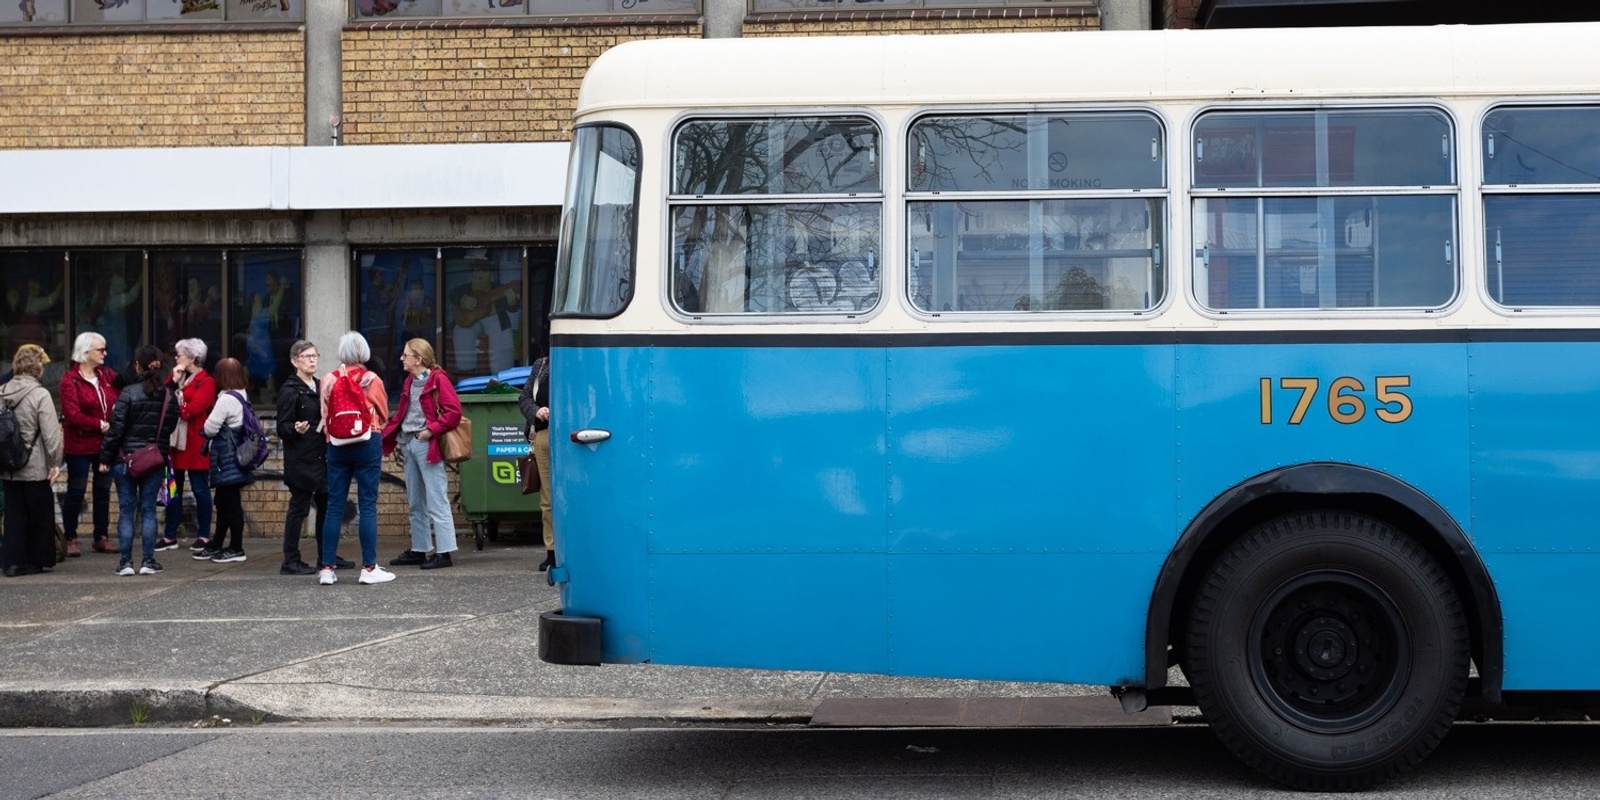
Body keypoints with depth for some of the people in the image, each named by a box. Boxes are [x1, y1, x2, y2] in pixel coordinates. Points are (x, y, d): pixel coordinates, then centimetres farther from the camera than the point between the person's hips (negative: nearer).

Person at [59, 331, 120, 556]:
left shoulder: (107, 375, 9)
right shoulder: (70, 379, -10)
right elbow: (73, 415, -17)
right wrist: (100, 425, -19)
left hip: (106, 443, 6)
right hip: (80, 445, -6)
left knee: (103, 490, 11)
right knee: (76, 491, 1)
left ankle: (101, 538, 19)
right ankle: (70, 539, 7)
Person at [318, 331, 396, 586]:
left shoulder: (328, 381, 0)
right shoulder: (372, 380, -5)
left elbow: (324, 417, 7)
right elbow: (383, 416, 7)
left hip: (337, 447, 2)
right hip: (367, 444, -2)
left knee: (334, 506, 5)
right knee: (367, 505, 0)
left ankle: (327, 568, 5)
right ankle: (369, 568, -1)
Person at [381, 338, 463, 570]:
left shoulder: (438, 379, -9)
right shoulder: (410, 381, 16)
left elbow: (453, 411, -16)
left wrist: (431, 430, -18)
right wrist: (396, 439, 12)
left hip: (426, 444, -9)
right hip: (408, 443, 9)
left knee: (436, 501, -7)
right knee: (415, 503, 13)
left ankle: (444, 552, -6)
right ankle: (419, 550, 20)